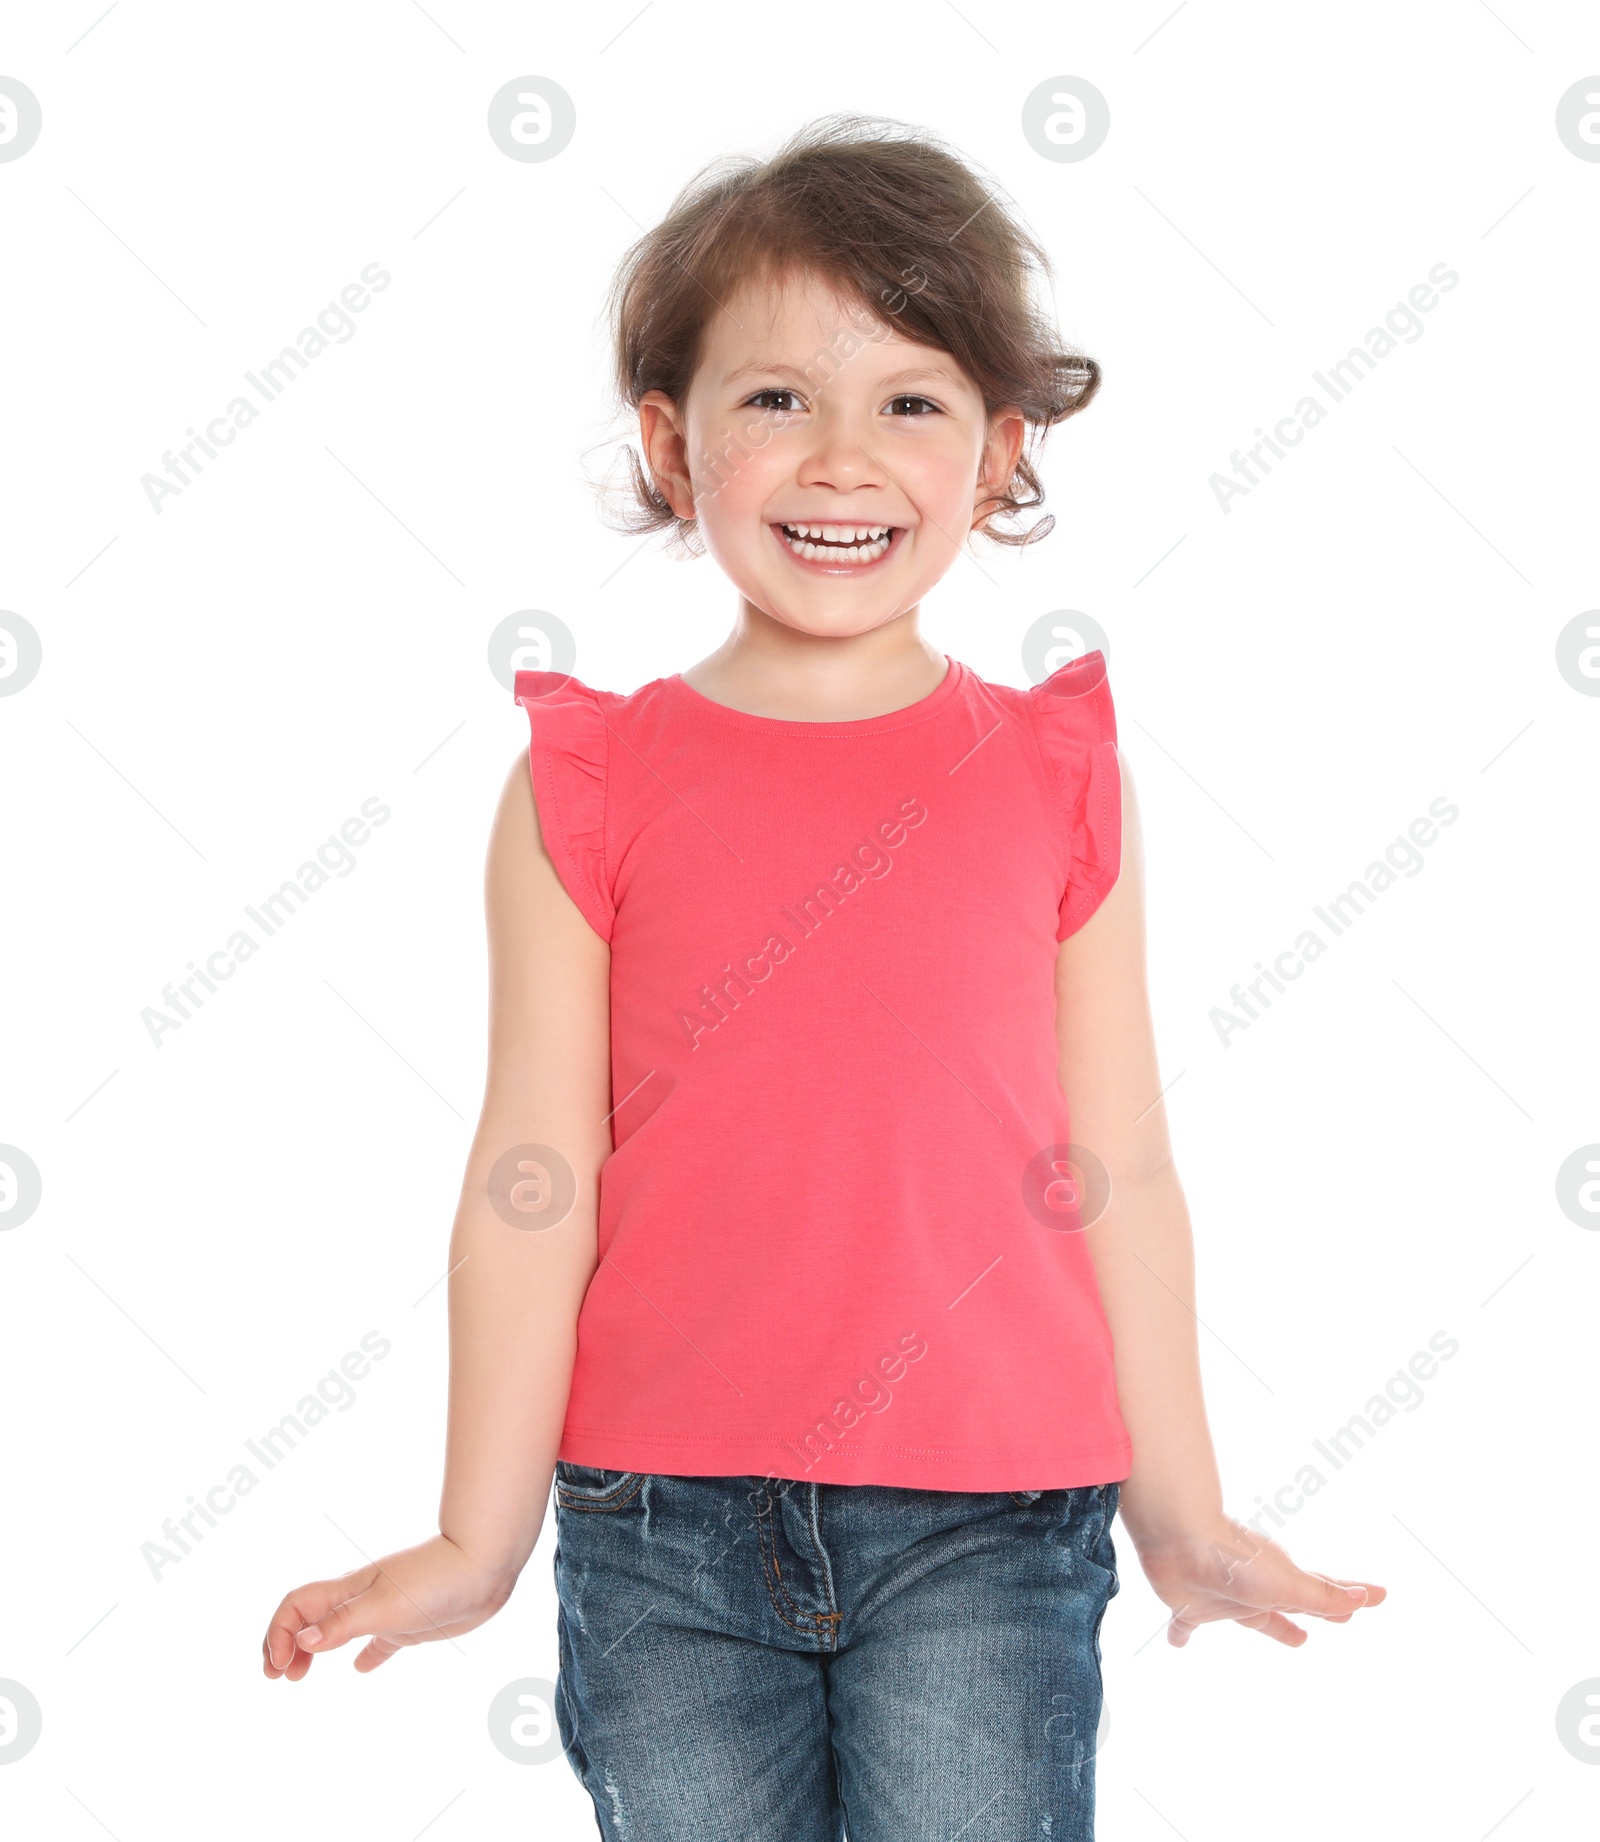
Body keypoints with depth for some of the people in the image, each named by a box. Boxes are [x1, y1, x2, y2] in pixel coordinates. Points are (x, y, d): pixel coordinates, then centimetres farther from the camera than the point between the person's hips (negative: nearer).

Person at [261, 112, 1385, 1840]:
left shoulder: (1056, 776, 2)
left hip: (989, 1521, 0)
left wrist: (1183, 1516, 9)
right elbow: (533, 1176, -2)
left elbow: (1116, 1170, 5)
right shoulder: (590, 785, -1)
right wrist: (478, 1539, 0)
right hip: (661, 1521, 0)